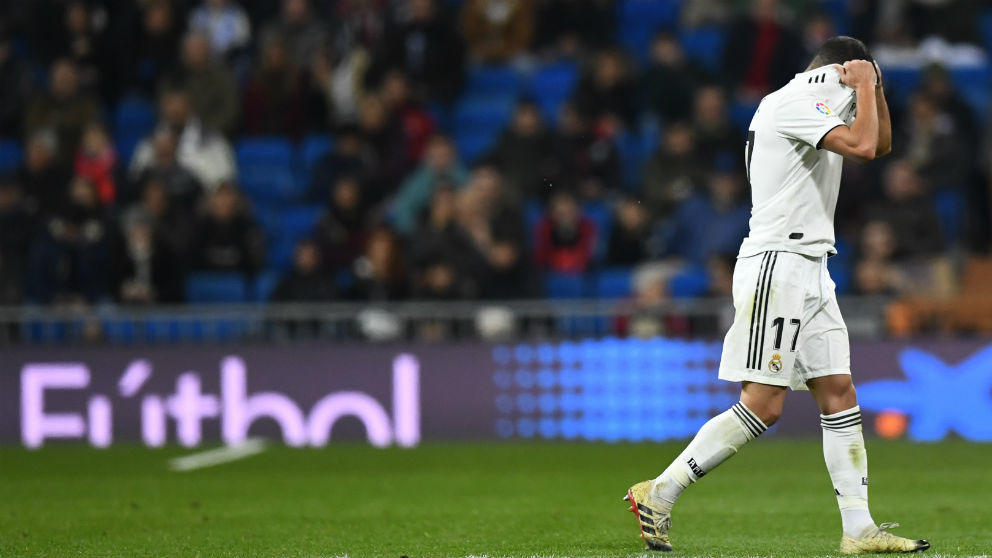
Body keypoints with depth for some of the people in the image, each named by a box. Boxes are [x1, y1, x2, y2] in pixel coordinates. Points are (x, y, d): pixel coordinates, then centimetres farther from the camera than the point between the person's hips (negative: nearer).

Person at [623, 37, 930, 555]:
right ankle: (658, 493, -7)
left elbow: (881, 144, 30)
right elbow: (863, 145, -21)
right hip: (777, 264, -11)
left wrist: (874, 87, 16)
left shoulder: (813, 110, 20)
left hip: (808, 271, 11)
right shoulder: (793, 103, -10)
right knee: (763, 405, -12)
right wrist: (864, 85, -7)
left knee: (839, 395, 4)